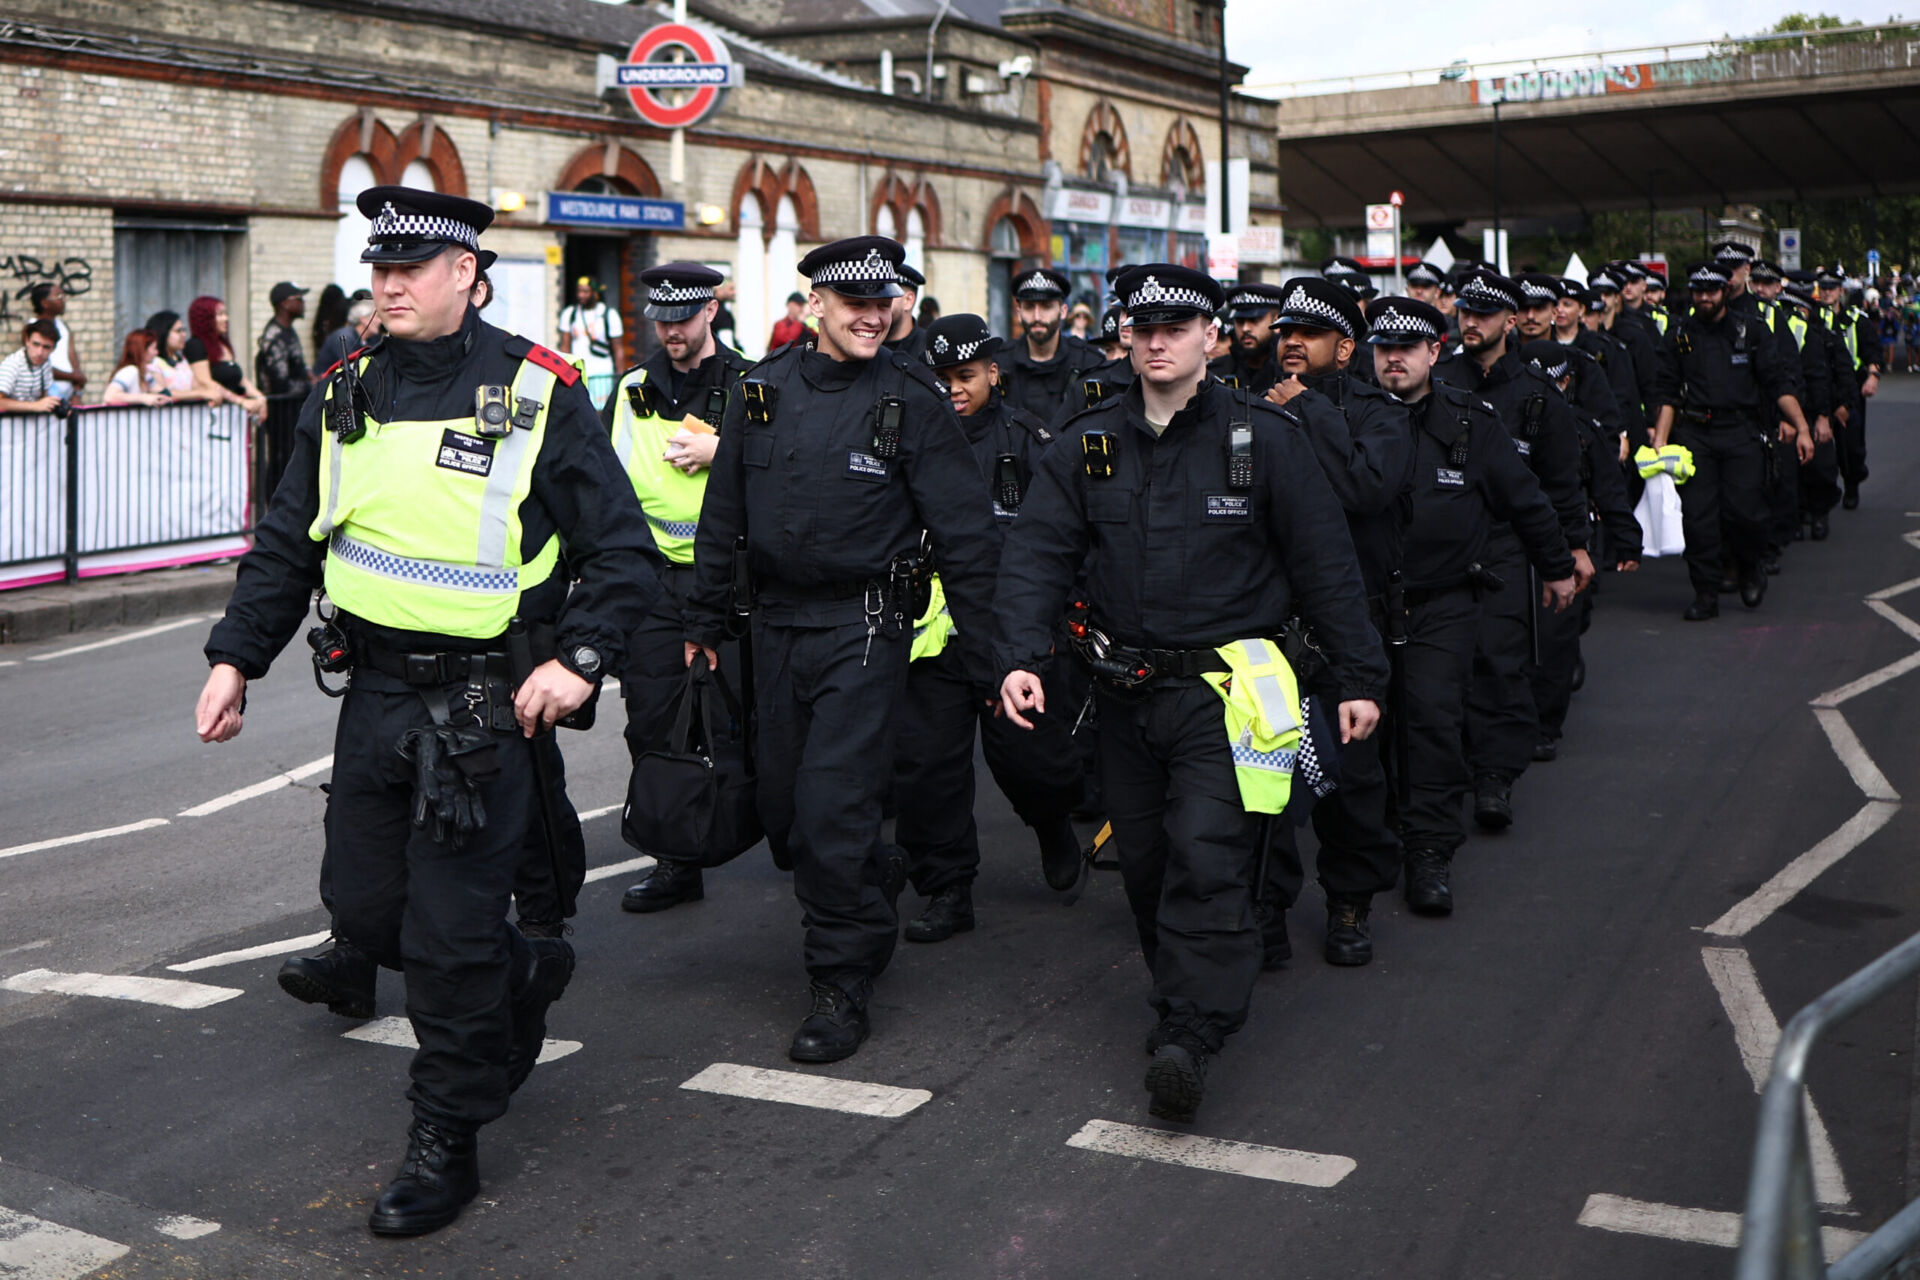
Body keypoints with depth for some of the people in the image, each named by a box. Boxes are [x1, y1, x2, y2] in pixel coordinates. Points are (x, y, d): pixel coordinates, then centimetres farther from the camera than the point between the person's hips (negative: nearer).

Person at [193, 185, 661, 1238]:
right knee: (364, 908, 13)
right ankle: (525, 975, 41)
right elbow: (287, 543, 15)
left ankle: (447, 1143, 16)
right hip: (375, 689, 6)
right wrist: (236, 657, 8)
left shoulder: (537, 394, -8)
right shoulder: (345, 397, 7)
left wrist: (579, 658, -18)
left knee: (451, 933, -2)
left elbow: (623, 550, -6)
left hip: (488, 702, -6)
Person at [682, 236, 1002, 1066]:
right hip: (776, 622, 5)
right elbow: (723, 514, 13)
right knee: (781, 810, 11)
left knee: (832, 811, -9)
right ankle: (874, 882, 39)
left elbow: (965, 537, -6)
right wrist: (705, 618, 14)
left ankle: (842, 982, 7)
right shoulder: (763, 390, 5)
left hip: (863, 629, -5)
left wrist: (990, 661, -8)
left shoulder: (914, 401, -7)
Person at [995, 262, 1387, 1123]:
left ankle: (1189, 1036, -15)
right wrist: (1019, 656, -16)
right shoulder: (1087, 445, 6)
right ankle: (1184, 993, 30)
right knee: (1144, 863, 11)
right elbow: (1036, 555, 0)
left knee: (1208, 859, -15)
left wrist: (1360, 678, 2)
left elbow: (1324, 562, 2)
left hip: (1225, 683, -4)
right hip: (1127, 689, 4)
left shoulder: (1263, 439, -1)